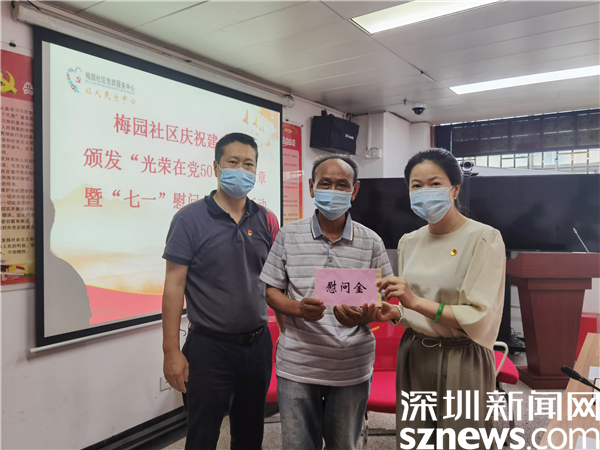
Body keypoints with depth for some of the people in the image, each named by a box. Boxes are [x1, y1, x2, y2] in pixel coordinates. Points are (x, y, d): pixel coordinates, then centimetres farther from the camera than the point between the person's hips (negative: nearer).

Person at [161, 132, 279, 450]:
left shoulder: (267, 221, 2)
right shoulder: (190, 219, -8)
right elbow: (174, 286, -9)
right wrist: (171, 351, -11)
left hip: (258, 343, 4)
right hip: (209, 347, -3)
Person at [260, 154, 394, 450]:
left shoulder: (371, 242, 1)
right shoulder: (289, 235, 1)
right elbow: (272, 292, 3)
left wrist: (364, 316, -18)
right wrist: (298, 308, -17)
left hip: (352, 368, 1)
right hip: (297, 367, 0)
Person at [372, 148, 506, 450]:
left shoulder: (484, 239, -11)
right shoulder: (409, 242, 6)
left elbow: (478, 320, -17)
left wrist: (416, 301, -24)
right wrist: (394, 314, -5)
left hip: (461, 361, -5)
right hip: (413, 357, 5)